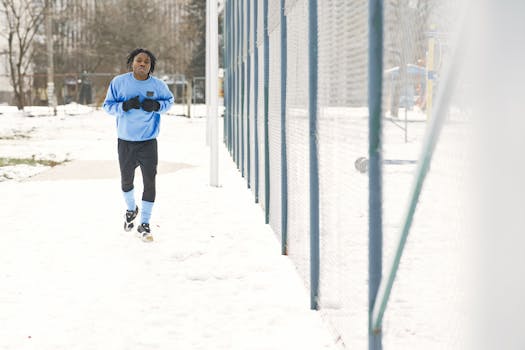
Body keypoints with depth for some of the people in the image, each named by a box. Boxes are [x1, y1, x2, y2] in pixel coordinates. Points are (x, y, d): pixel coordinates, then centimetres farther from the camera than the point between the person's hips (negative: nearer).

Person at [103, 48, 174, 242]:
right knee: (126, 180, 16)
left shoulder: (158, 85, -4)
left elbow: (170, 100, 11)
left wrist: (156, 106, -11)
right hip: (125, 141, 1)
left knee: (149, 182, -5)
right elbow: (107, 105, -1)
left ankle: (144, 224, 8)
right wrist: (124, 106, -21)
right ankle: (131, 209, 46)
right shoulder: (119, 82, -6)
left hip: (149, 142, 0)